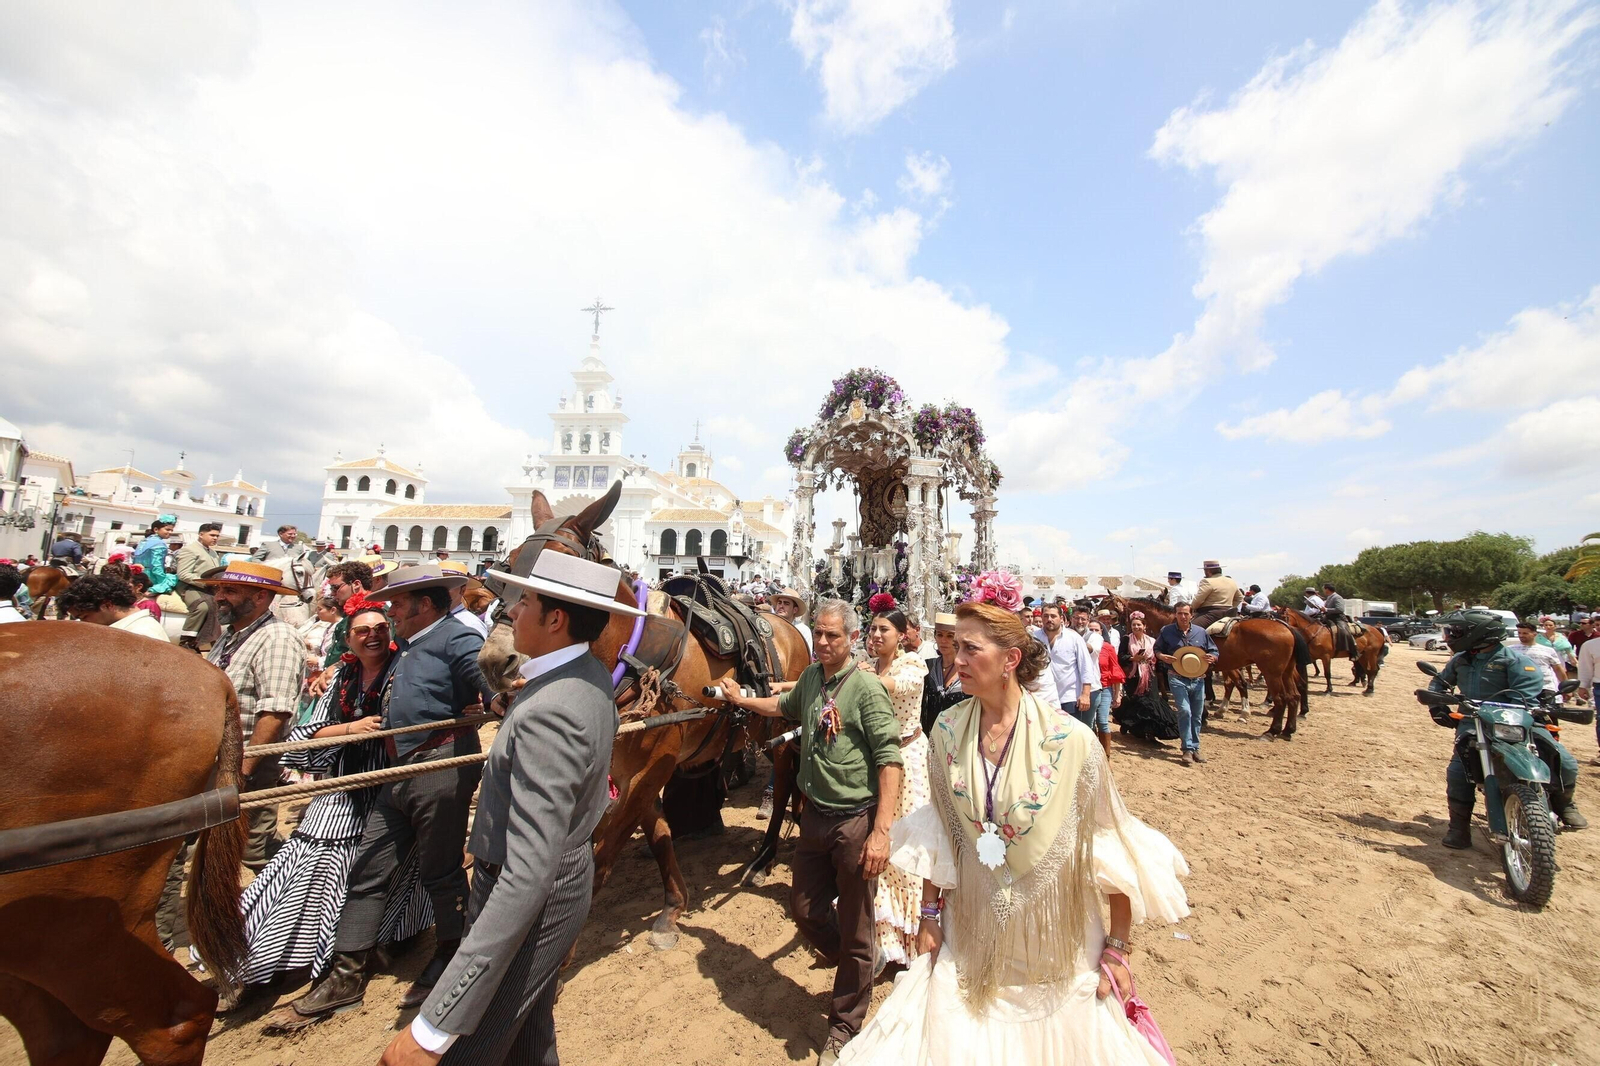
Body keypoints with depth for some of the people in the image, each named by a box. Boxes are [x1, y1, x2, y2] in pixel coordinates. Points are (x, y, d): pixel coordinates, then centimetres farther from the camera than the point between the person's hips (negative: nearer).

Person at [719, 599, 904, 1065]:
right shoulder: (811, 677, 3)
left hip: (855, 821, -6)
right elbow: (785, 706, 26)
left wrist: (880, 832, -24)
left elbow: (890, 761, -20)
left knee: (854, 930, 10)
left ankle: (844, 1027, 35)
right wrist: (741, 699, 27)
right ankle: (856, 966, 49)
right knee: (804, 909, 19)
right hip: (814, 815, 7)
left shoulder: (867, 687, -18)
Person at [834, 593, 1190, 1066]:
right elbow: (937, 832, 1)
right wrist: (929, 912, 4)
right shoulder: (947, 731, -11)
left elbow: (1111, 848, -10)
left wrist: (1117, 947, -5)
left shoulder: (1070, 740, -21)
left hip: (1053, 946, -2)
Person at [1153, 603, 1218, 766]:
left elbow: (1214, 651, 11)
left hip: (1198, 679, 3)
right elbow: (1156, 649, 7)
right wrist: (1162, 657, -14)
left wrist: (1212, 658, -12)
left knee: (1197, 715, 12)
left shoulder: (1201, 632, 2)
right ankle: (1188, 749, -6)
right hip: (1177, 678, -3)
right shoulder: (1167, 631, -3)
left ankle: (1195, 748, 26)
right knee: (1184, 711, -15)